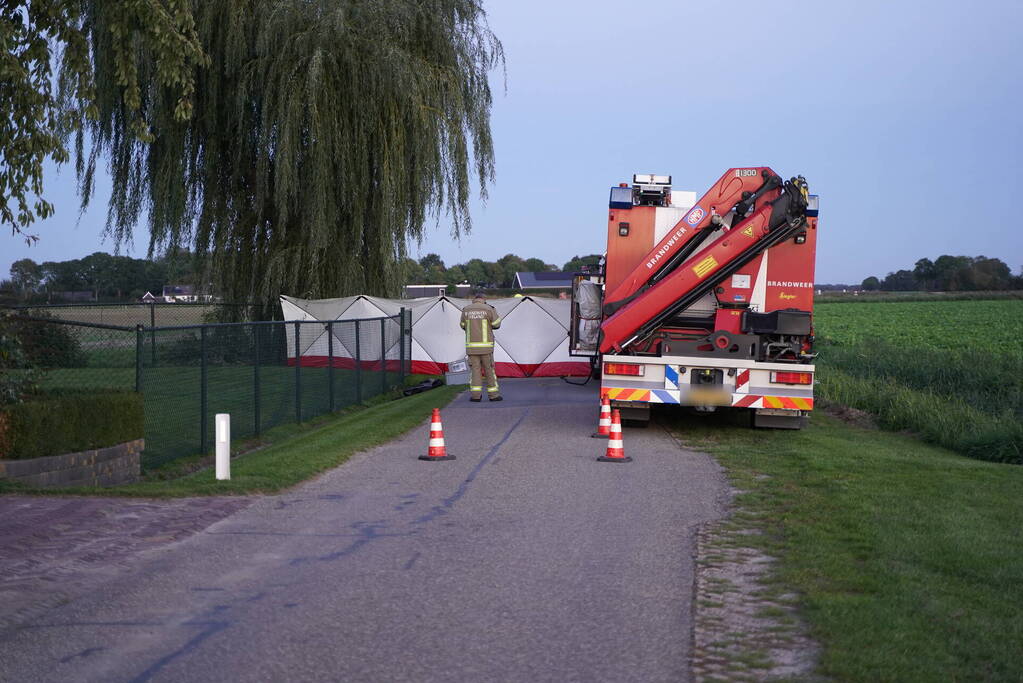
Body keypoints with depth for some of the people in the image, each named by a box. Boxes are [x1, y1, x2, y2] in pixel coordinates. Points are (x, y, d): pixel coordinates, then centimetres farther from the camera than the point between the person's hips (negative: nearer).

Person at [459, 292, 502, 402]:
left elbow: (463, 326, 13)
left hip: (471, 345, 2)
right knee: (489, 369, 6)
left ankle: (475, 395, -2)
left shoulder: (466, 310, 3)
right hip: (486, 345, -2)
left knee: (474, 369, 4)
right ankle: (493, 394, 9)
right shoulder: (488, 309, -6)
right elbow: (496, 324, 1)